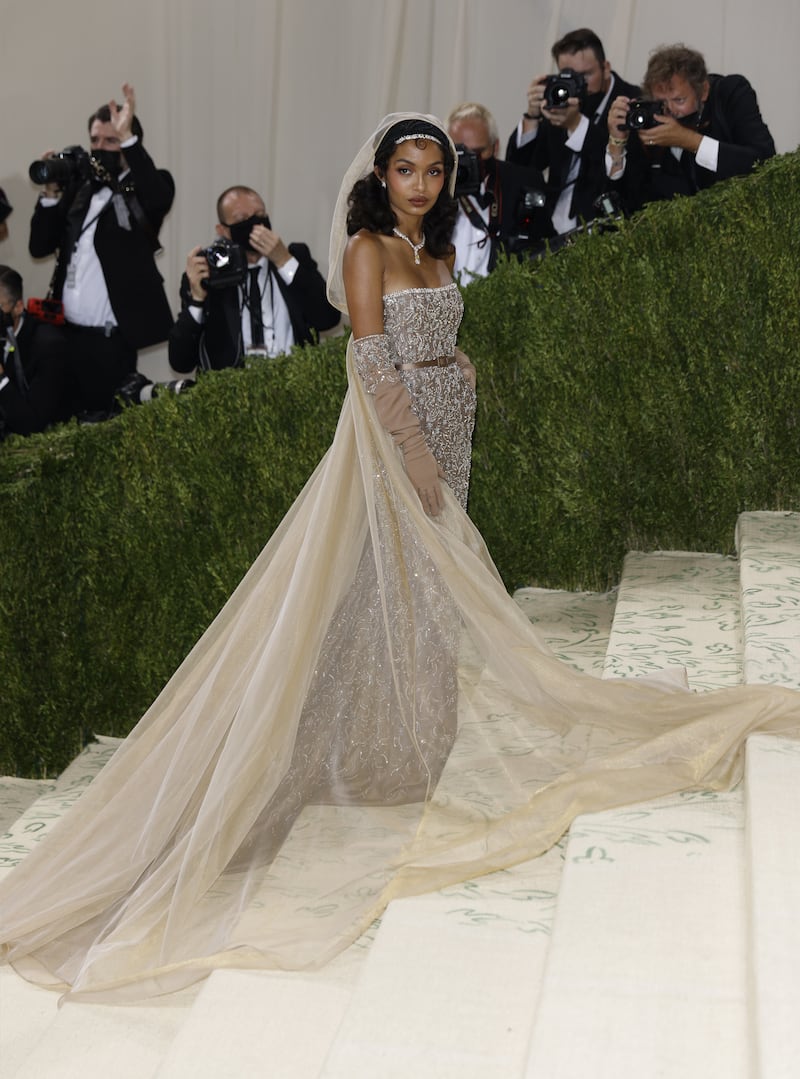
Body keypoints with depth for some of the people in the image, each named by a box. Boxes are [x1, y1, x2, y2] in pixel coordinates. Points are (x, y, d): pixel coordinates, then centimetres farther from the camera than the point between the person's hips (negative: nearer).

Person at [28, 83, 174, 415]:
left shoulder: (144, 188, 0)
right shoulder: (79, 185, 13)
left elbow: (159, 197, -26)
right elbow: (39, 246, 11)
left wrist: (126, 138, -28)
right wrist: (51, 192, -1)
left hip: (111, 337, -5)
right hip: (68, 331, 5)